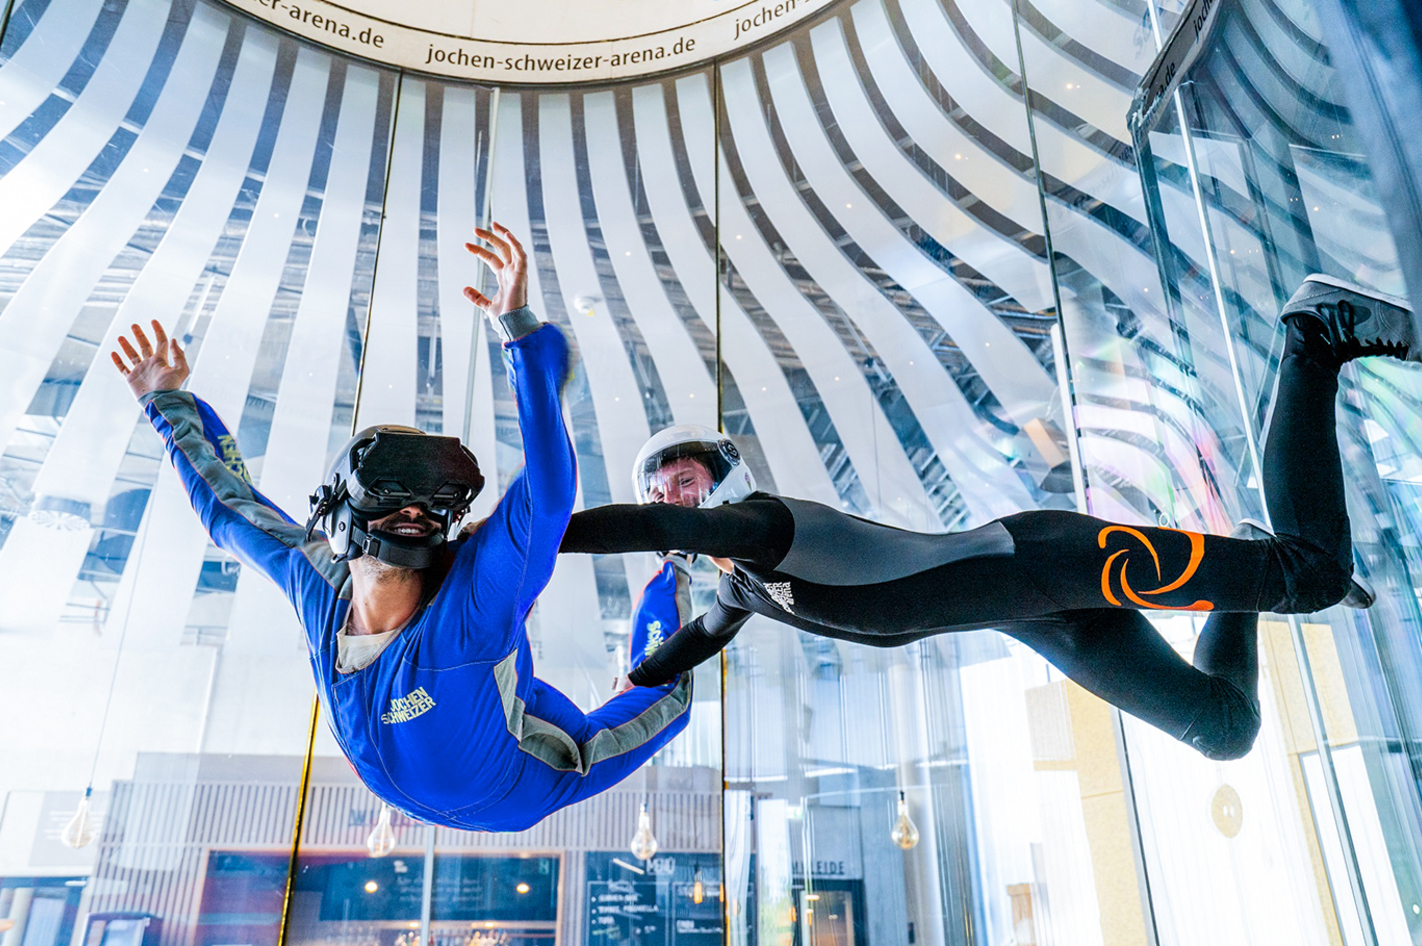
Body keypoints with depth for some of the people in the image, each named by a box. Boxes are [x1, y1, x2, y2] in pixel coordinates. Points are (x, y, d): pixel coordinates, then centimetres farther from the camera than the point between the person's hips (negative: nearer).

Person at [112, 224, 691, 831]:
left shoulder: (473, 599, -41)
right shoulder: (316, 578, -24)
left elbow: (549, 488, -57)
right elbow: (231, 505, -6)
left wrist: (518, 327, -64)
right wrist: (169, 402, -2)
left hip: (530, 791, -5)